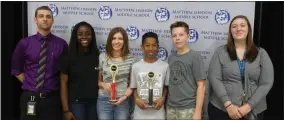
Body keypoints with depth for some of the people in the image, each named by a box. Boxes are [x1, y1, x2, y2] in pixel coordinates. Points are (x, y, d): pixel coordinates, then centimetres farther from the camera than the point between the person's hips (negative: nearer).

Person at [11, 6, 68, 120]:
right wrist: (30, 84, 4)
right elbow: (16, 69, 10)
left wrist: (54, 85, 3)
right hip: (29, 97, 1)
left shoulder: (61, 44, -3)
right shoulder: (24, 43, -1)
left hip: (52, 98, 0)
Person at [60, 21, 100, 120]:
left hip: (94, 102, 2)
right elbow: (64, 84, -4)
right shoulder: (68, 57, -3)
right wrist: (66, 110, -9)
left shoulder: (98, 56, 3)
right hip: (76, 103, -2)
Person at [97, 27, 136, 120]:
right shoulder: (102, 57, -3)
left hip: (123, 101, 0)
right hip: (104, 100, 0)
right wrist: (103, 84, -15)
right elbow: (98, 80, 5)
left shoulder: (130, 59, -2)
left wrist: (124, 96, -11)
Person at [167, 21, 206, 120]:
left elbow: (201, 86, -10)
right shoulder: (171, 57, 7)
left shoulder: (195, 57, -7)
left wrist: (198, 111, -14)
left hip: (188, 109, -4)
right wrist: (167, 104, 8)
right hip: (171, 108, 5)